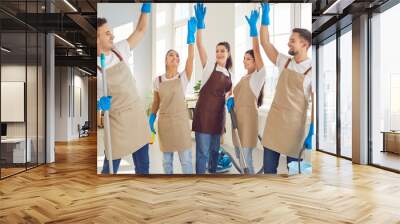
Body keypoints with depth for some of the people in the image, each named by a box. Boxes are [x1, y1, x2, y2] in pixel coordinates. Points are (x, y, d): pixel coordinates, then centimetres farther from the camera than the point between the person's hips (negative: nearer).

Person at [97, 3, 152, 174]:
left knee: (143, 164, 17)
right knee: (111, 166, 11)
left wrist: (146, 6, -1)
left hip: (138, 115, 5)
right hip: (117, 121, -5)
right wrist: (100, 104, -33)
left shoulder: (119, 50, 0)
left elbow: (140, 30, 9)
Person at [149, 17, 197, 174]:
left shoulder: (183, 77, -3)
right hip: (164, 122, 2)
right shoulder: (158, 80, 3)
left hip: (181, 121, -2)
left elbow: (191, 58, -16)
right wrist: (151, 119, 3)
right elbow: (156, 102, 10)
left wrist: (191, 34, -25)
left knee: (186, 159, 2)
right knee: (166, 159, 13)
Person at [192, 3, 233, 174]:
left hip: (219, 113, 6)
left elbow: (230, 91, 30)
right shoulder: (209, 66, 0)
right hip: (204, 111, -6)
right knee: (202, 151, -5)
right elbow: (199, 45, -12)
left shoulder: (228, 74, 15)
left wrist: (229, 96, 8)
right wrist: (200, 24, -21)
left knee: (214, 150, 16)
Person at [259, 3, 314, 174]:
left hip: (295, 125, -4)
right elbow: (265, 43, 6)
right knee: (268, 167, 11)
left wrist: (312, 133, -15)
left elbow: (315, 104, -10)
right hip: (274, 121, 5)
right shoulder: (284, 62, 5)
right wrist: (265, 15, 1)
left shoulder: (312, 71, -9)